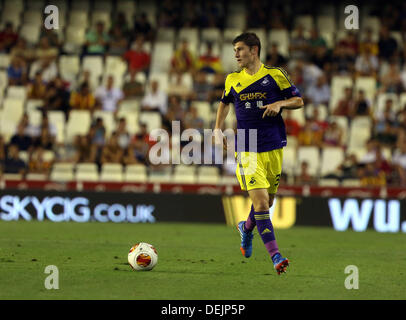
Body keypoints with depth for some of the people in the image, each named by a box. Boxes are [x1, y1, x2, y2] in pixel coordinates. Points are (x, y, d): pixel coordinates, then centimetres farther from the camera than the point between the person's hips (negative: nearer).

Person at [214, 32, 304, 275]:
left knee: (267, 200, 12)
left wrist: (280, 103, -13)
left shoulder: (275, 75, 1)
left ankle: (246, 228, 45)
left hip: (274, 148, 1)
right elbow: (225, 103, 27)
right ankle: (275, 256, -17)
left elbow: (299, 100, 6)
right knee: (260, 202, -15)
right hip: (247, 152, -1)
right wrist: (218, 129, 15)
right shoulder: (233, 80, 8)